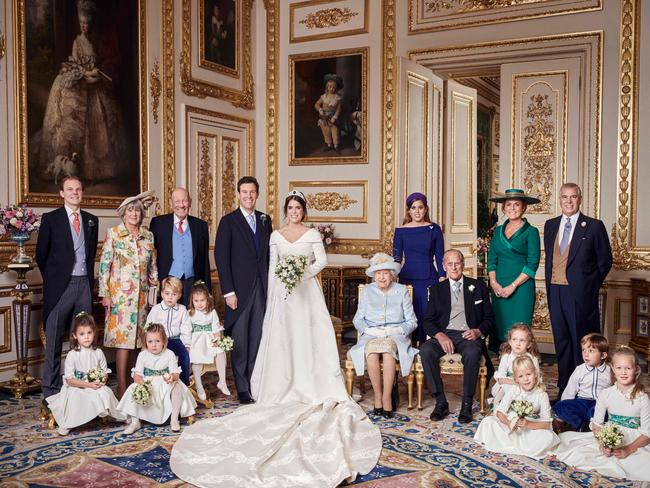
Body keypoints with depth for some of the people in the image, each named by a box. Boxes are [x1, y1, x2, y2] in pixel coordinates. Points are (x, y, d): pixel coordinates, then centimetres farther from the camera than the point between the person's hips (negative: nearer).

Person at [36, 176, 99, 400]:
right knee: (54, 338, 2)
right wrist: (52, 278, 6)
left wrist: (89, 277, 12)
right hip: (60, 286, -3)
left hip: (84, 283, 4)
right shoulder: (50, 219, 0)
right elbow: (41, 254, 3)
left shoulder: (91, 220, 11)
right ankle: (51, 388, 10)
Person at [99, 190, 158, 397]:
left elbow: (153, 266, 15)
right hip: (120, 293, -4)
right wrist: (105, 293, -8)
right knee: (123, 337, -8)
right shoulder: (113, 233, -1)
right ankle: (121, 387, -4)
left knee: (134, 338, 7)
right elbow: (104, 264, -4)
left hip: (141, 294, 4)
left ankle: (128, 380, 17)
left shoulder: (148, 235, 10)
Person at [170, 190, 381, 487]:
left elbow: (322, 260, -3)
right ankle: (286, 387, 5)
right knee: (282, 340, 0)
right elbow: (272, 268, 8)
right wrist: (272, 298, 3)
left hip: (307, 293, -1)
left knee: (310, 337, -3)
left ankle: (313, 386, 1)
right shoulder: (276, 236, 9)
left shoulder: (312, 234, 4)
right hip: (282, 294, 2)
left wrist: (304, 273, -18)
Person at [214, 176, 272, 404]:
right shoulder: (228, 221, -2)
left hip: (262, 289, 4)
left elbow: (269, 254, 14)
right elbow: (221, 258, -6)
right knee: (240, 341, 3)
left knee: (258, 339, 7)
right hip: (239, 290, -4)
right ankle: (242, 388, 12)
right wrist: (228, 292, -12)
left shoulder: (265, 220, 12)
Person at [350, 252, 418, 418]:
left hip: (396, 336, -1)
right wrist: (369, 330, -9)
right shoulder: (367, 290, 14)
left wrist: (397, 330, -10)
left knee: (388, 349, -37)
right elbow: (357, 319, 11)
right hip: (371, 335, 1)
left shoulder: (402, 290, 10)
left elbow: (411, 321, 8)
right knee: (371, 352, -35)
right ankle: (378, 396, -22)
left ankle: (386, 398, -30)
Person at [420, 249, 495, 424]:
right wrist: (439, 335, -12)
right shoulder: (437, 289, 16)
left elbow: (489, 318, 12)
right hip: (444, 335, 2)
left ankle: (467, 404, -23)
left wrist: (478, 331, -10)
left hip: (469, 336, -1)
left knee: (472, 353, -37)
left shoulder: (478, 287, 13)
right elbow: (428, 320, 9)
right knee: (425, 350, -30)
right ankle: (441, 402, -21)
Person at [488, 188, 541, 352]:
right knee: (498, 329, 4)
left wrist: (513, 286, -13)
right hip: (498, 289, 5)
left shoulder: (531, 231, -1)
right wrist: (494, 282, -3)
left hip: (521, 288, -4)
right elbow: (492, 259, 12)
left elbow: (532, 264, -7)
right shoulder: (498, 230, 14)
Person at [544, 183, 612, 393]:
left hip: (580, 293, -4)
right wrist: (550, 282, 11)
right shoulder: (550, 225, 12)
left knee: (581, 340, 1)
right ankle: (564, 386, 21)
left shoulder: (593, 226, -2)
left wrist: (590, 285, 4)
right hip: (555, 291, 4)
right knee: (561, 340, 11)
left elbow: (605, 260, 2)